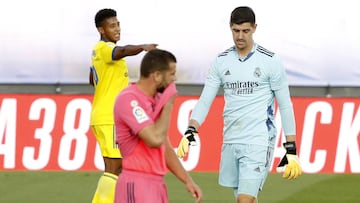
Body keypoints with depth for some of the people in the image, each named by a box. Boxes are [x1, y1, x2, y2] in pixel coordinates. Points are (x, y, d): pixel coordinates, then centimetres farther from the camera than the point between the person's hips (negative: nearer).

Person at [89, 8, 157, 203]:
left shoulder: (99, 50, 18)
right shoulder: (103, 48, -13)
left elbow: (93, 80, 33)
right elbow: (123, 51, -37)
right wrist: (143, 47, -54)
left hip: (111, 118, 10)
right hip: (109, 119, -10)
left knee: (119, 168, 13)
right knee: (113, 168, -13)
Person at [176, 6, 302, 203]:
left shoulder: (270, 61, -4)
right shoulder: (221, 61, 8)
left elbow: (285, 106, -2)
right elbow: (205, 100, 6)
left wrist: (291, 150, -5)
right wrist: (190, 131, -11)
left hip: (258, 142, -5)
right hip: (230, 142, 5)